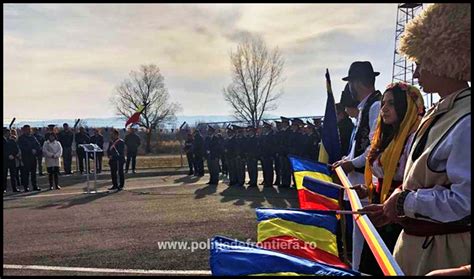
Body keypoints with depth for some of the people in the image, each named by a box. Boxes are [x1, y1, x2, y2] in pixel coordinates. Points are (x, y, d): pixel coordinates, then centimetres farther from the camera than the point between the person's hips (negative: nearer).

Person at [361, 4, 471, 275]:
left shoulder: (465, 123, -23)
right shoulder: (437, 113, 7)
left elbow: (464, 201, -28)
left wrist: (405, 201, -18)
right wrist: (395, 208, 8)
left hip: (443, 250, -8)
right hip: (415, 239, 8)